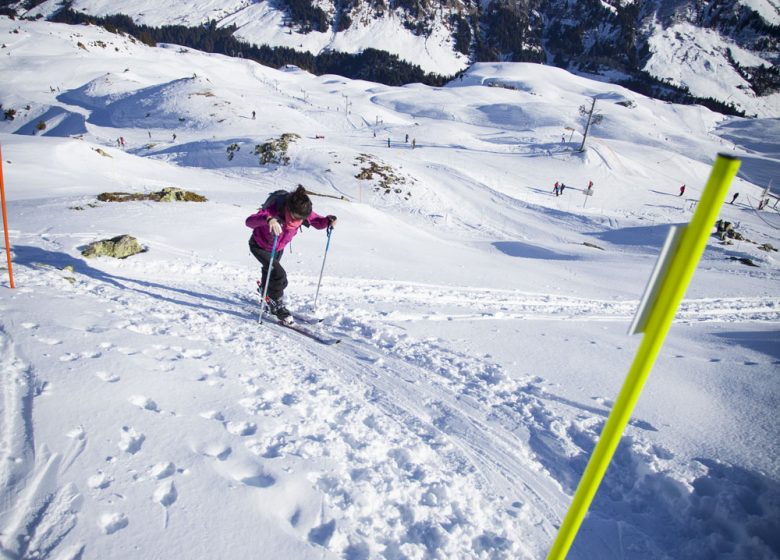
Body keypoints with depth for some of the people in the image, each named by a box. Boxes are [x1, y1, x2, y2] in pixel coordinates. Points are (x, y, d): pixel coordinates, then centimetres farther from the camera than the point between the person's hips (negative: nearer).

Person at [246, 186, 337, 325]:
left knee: (270, 273, 27)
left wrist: (328, 220, -34)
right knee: (279, 275, -23)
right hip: (260, 246, -6)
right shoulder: (275, 210, -43)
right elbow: (249, 221, -55)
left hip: (279, 248, 6)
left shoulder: (303, 212, -28)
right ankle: (279, 308, -3)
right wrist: (268, 219, -75)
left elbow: (318, 222, -11)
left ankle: (267, 298, 58)